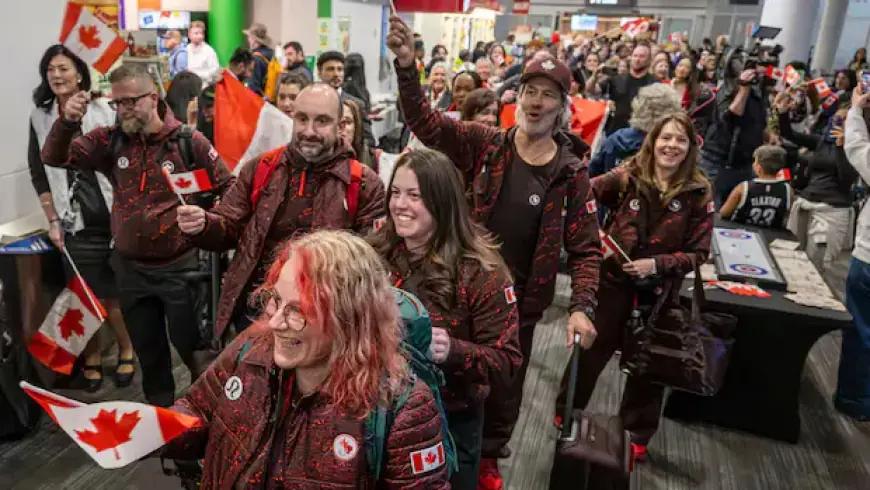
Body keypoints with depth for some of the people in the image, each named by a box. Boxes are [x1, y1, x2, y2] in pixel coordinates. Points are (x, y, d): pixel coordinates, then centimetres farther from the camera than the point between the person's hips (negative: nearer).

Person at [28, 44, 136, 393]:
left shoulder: (104, 111, -4)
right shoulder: (40, 118, 4)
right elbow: (39, 174, 8)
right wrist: (52, 221, 3)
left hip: (113, 219, -2)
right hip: (75, 225, 2)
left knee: (116, 294, 3)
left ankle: (126, 351, 27)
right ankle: (92, 358, 27)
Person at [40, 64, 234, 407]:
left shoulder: (189, 141, -9)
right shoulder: (110, 141, 0)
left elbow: (229, 189, -4)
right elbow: (55, 158, -4)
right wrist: (67, 122, -21)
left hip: (181, 265, -4)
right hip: (132, 268, 4)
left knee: (190, 343, 5)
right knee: (147, 348, 17)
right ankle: (159, 408, 37)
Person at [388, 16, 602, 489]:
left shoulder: (571, 173, -6)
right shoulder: (484, 144, -6)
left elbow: (585, 247, -5)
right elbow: (425, 122, -18)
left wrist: (582, 307, -18)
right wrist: (406, 66, -34)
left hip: (519, 301, 1)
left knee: (505, 387, 19)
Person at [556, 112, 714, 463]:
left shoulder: (699, 194, -10)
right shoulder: (628, 176, -12)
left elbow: (699, 252, -8)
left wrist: (657, 264, -21)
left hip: (658, 289, 1)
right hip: (612, 278, -1)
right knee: (592, 346, 13)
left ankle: (636, 433, 37)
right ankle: (567, 411, 36)